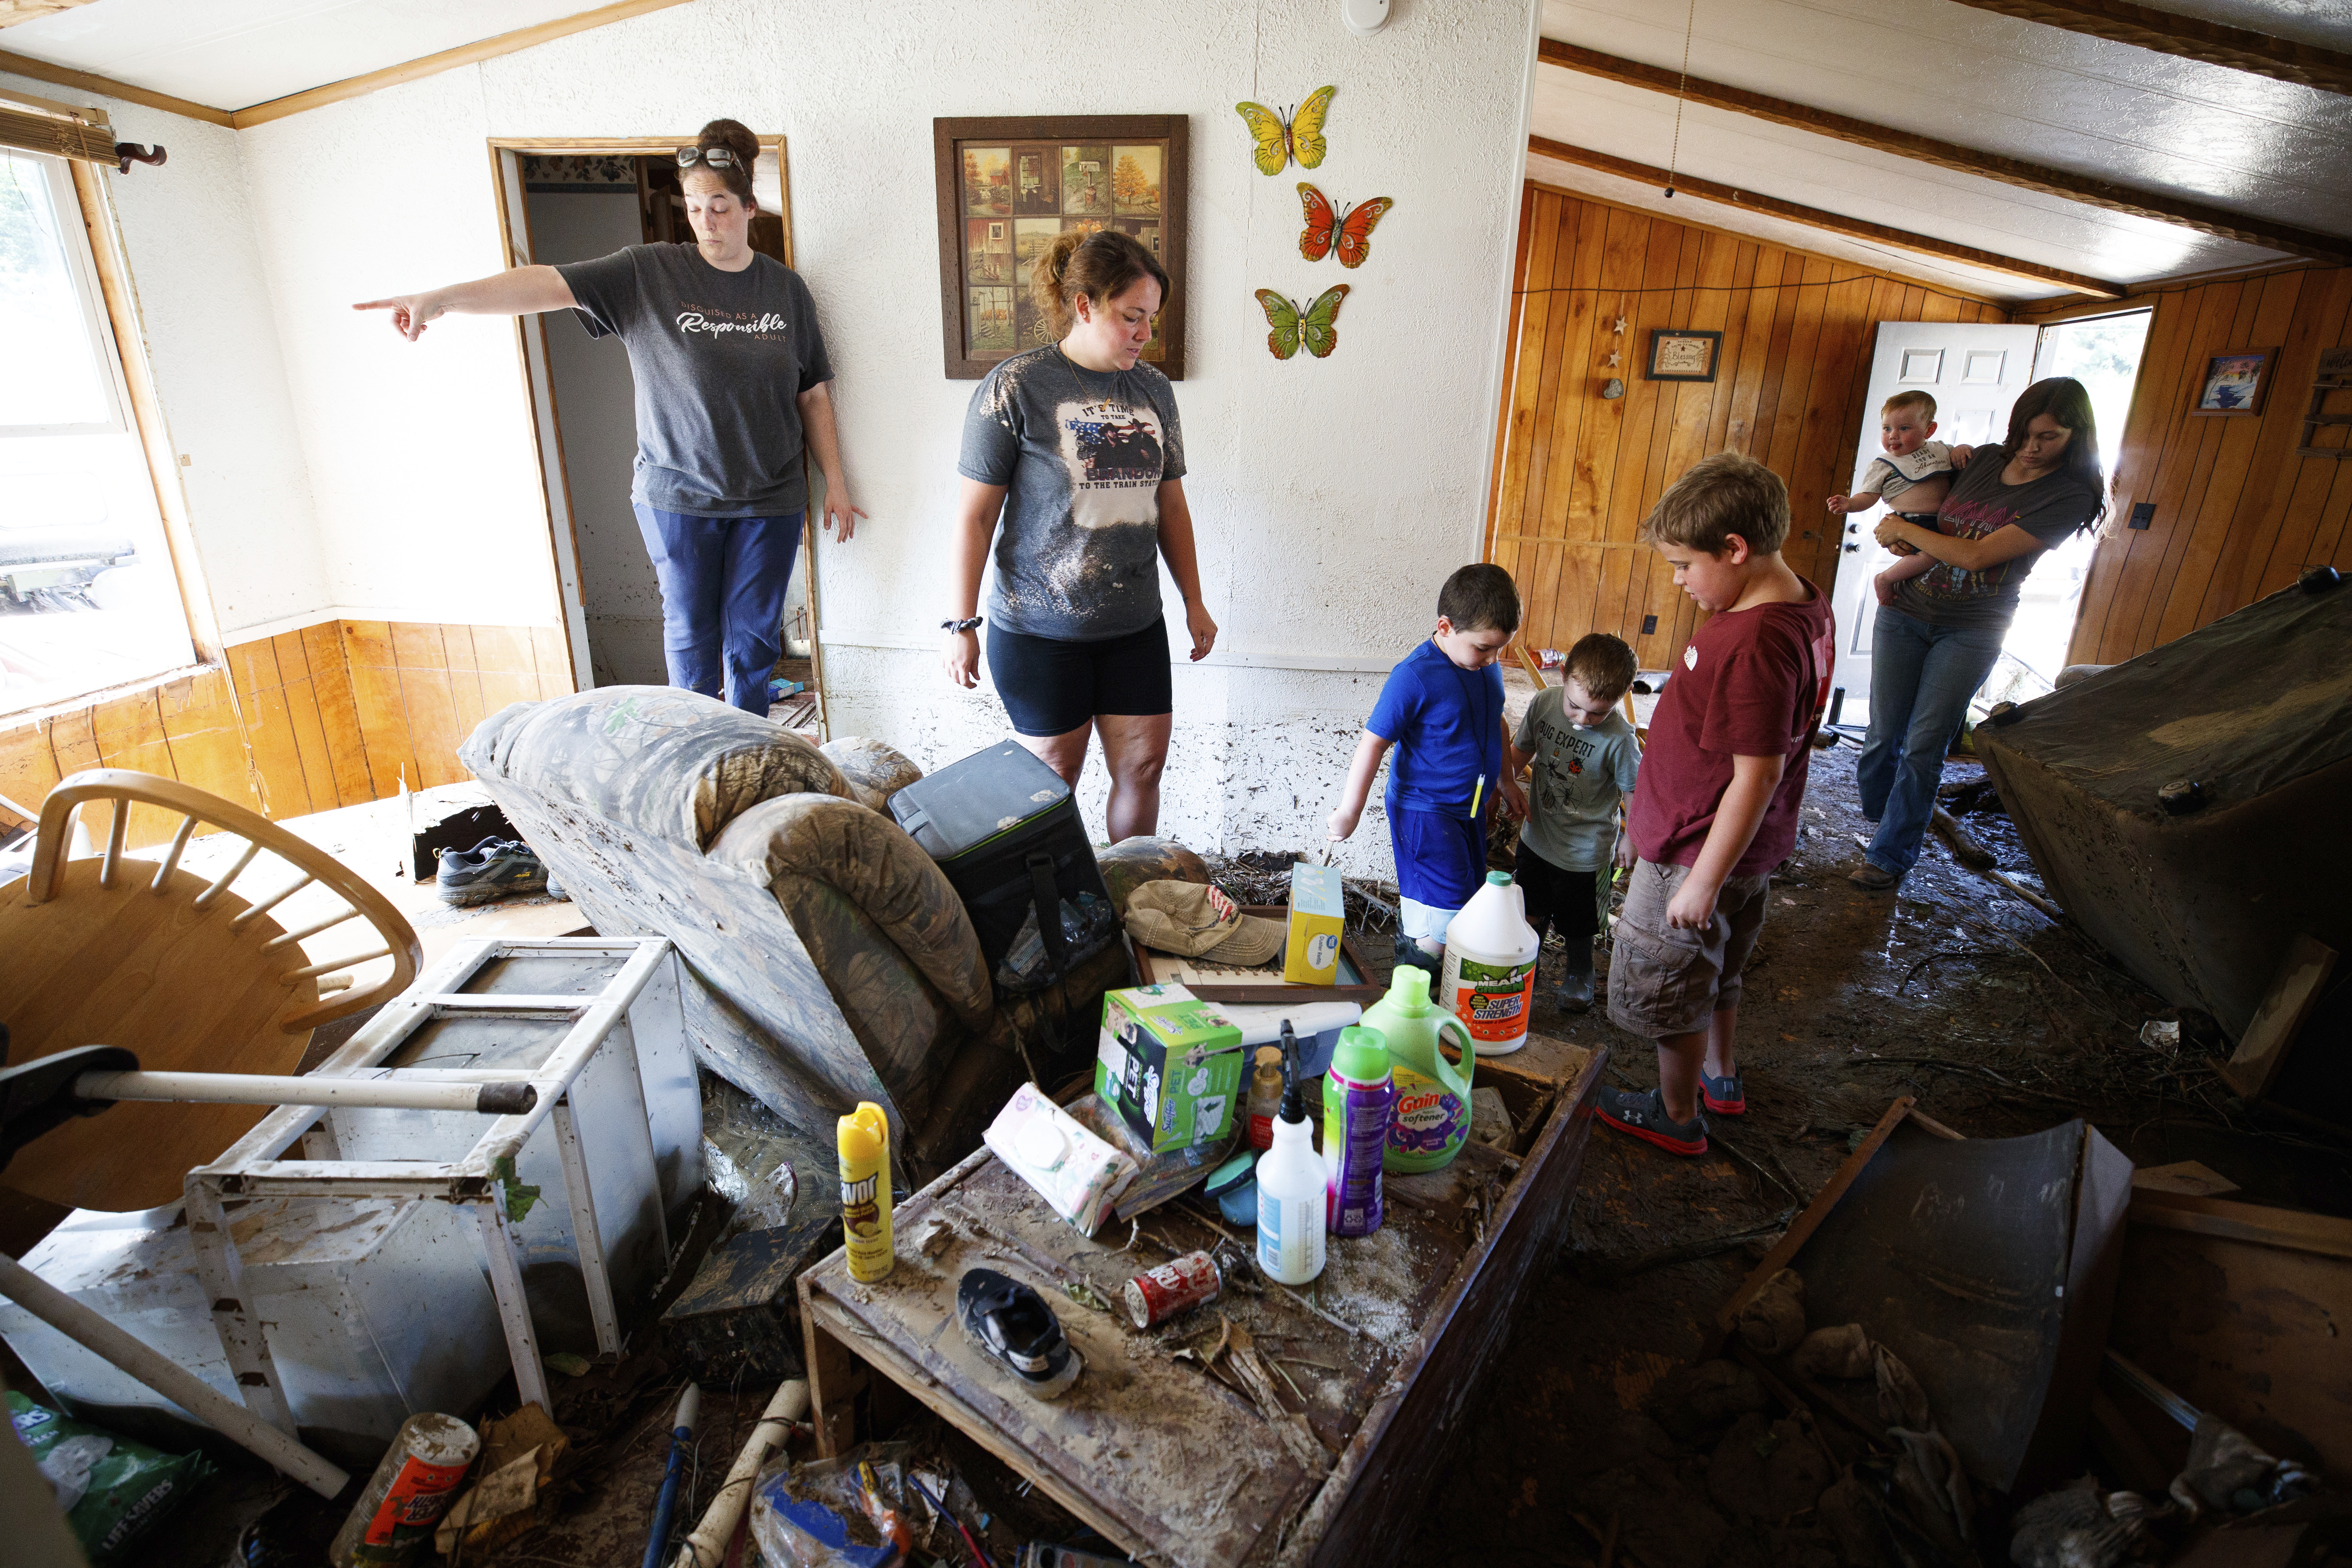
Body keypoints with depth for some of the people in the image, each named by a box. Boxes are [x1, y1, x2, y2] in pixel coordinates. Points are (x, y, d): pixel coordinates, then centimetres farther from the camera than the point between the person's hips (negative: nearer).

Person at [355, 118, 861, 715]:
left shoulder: (786, 288, 5)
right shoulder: (648, 273, -1)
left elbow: (814, 395, 7)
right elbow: (549, 284, -12)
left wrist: (835, 481, 4)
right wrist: (443, 298, -26)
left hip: (770, 499, 1)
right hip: (678, 494, -1)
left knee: (753, 638, 7)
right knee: (690, 633, 7)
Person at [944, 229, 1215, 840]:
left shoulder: (1153, 390, 7)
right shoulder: (1015, 387, -10)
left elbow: (1171, 503, 14)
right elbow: (974, 515, -9)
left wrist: (1194, 602, 14)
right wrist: (961, 624, -10)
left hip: (1135, 625, 5)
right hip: (1039, 629, -5)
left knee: (1144, 764, 8)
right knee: (1053, 777, 7)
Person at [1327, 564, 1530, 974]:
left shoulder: (1486, 665, 2)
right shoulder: (1415, 677, -22)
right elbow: (1373, 743, -18)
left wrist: (1506, 781, 27)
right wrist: (1350, 811, -15)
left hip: (1470, 807, 8)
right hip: (1423, 811, -8)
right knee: (1444, 924, -10)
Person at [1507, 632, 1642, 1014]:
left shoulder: (1619, 739, -28)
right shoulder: (1543, 703, -14)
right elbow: (1520, 752, 2)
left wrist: (1631, 839, -5)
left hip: (1585, 850, -4)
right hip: (1536, 836, 4)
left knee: (1577, 924, 18)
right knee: (1531, 912, 24)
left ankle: (1579, 973, 46)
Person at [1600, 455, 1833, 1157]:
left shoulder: (1755, 643, -31)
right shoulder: (1807, 609, 0)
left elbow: (1757, 775, -29)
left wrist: (1703, 882, -22)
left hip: (1698, 855, -9)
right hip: (1746, 846, 9)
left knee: (1666, 990, 12)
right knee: (1718, 967, 28)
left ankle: (1677, 1116, 32)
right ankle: (1720, 1076, 49)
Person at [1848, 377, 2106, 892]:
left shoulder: (2070, 496, -9)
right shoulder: (1985, 459, 5)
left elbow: (1975, 555, -17)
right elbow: (1946, 542, 5)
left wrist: (1904, 529, -9)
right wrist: (1892, 577, -11)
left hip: (1970, 633, -3)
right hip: (1905, 616, 3)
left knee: (1924, 747, -2)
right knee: (1884, 734, 4)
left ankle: (1890, 855, 8)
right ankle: (1872, 811, 28)